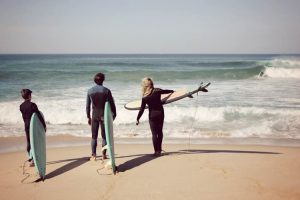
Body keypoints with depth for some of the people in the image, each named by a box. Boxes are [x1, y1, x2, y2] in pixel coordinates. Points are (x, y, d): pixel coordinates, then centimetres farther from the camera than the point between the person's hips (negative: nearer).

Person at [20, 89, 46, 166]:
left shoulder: (21, 106, 0)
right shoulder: (32, 105, -18)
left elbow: (24, 117, 8)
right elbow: (39, 116, -19)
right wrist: (44, 125, -11)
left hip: (27, 127, 5)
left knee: (29, 143, 14)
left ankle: (30, 159, 23)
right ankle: (33, 160, 1)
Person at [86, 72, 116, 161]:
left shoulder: (90, 91, -1)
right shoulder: (106, 91, -8)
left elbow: (88, 105, 2)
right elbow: (112, 104, -5)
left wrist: (88, 117, 10)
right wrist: (114, 114, 9)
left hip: (94, 116, 1)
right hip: (104, 115, -1)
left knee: (94, 137, 9)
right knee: (104, 136, 9)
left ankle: (93, 155, 7)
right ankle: (103, 155, 10)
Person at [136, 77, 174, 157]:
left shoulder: (145, 97, -10)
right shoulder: (157, 91, -5)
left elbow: (142, 109, -8)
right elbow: (166, 91, 13)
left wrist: (137, 119, 1)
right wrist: (172, 91, 35)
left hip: (152, 115, -3)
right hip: (160, 113, 3)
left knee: (154, 133, 4)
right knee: (160, 132, 16)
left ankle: (157, 151, 2)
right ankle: (159, 150, 21)